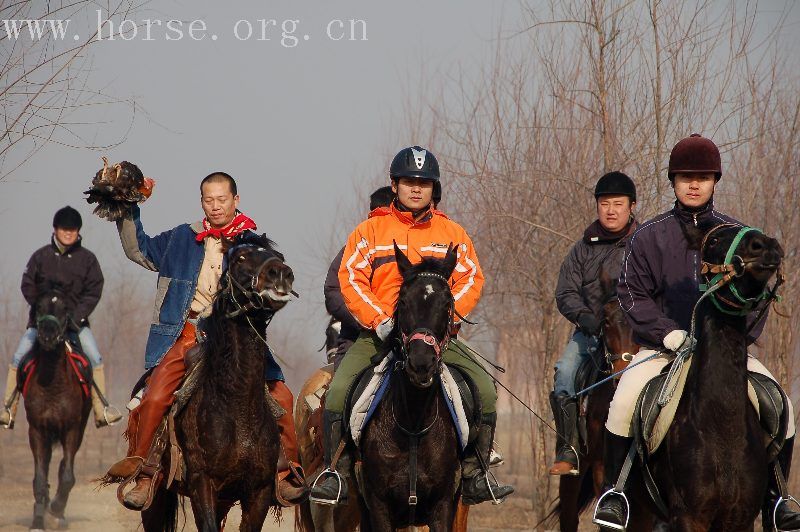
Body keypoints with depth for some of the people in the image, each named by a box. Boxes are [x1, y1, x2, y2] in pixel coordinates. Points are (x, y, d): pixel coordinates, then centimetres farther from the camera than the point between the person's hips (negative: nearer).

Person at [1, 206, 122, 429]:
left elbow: (94, 291, -3)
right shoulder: (41, 256, 0)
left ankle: (101, 411, -10)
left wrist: (78, 315, -15)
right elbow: (27, 285, 3)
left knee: (95, 359, -17)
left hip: (75, 319, 0)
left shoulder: (87, 258, -1)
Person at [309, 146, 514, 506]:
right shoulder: (370, 230, 6)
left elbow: (471, 280, 4)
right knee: (339, 389, -24)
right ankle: (335, 474, -12)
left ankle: (475, 476, -4)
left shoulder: (452, 234, 12)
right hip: (379, 334, -1)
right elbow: (351, 278, -3)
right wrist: (380, 321, -16)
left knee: (484, 388, -16)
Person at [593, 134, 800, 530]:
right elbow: (632, 293, 1)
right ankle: (614, 491, -10)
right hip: (661, 346, -1)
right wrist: (670, 334, -13)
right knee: (625, 401, -27)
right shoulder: (649, 237, 4)